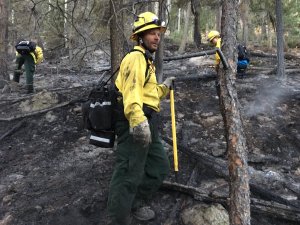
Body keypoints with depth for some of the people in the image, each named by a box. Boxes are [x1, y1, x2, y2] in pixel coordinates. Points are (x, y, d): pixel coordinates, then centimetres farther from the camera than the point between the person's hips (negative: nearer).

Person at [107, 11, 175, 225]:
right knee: (129, 173, -8)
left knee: (159, 166, 19)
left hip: (147, 122, 11)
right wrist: (138, 119, -41)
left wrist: (164, 87, 21)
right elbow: (131, 89, -27)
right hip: (136, 122, -11)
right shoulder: (136, 57, -9)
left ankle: (136, 204, 35)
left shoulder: (147, 60, 26)